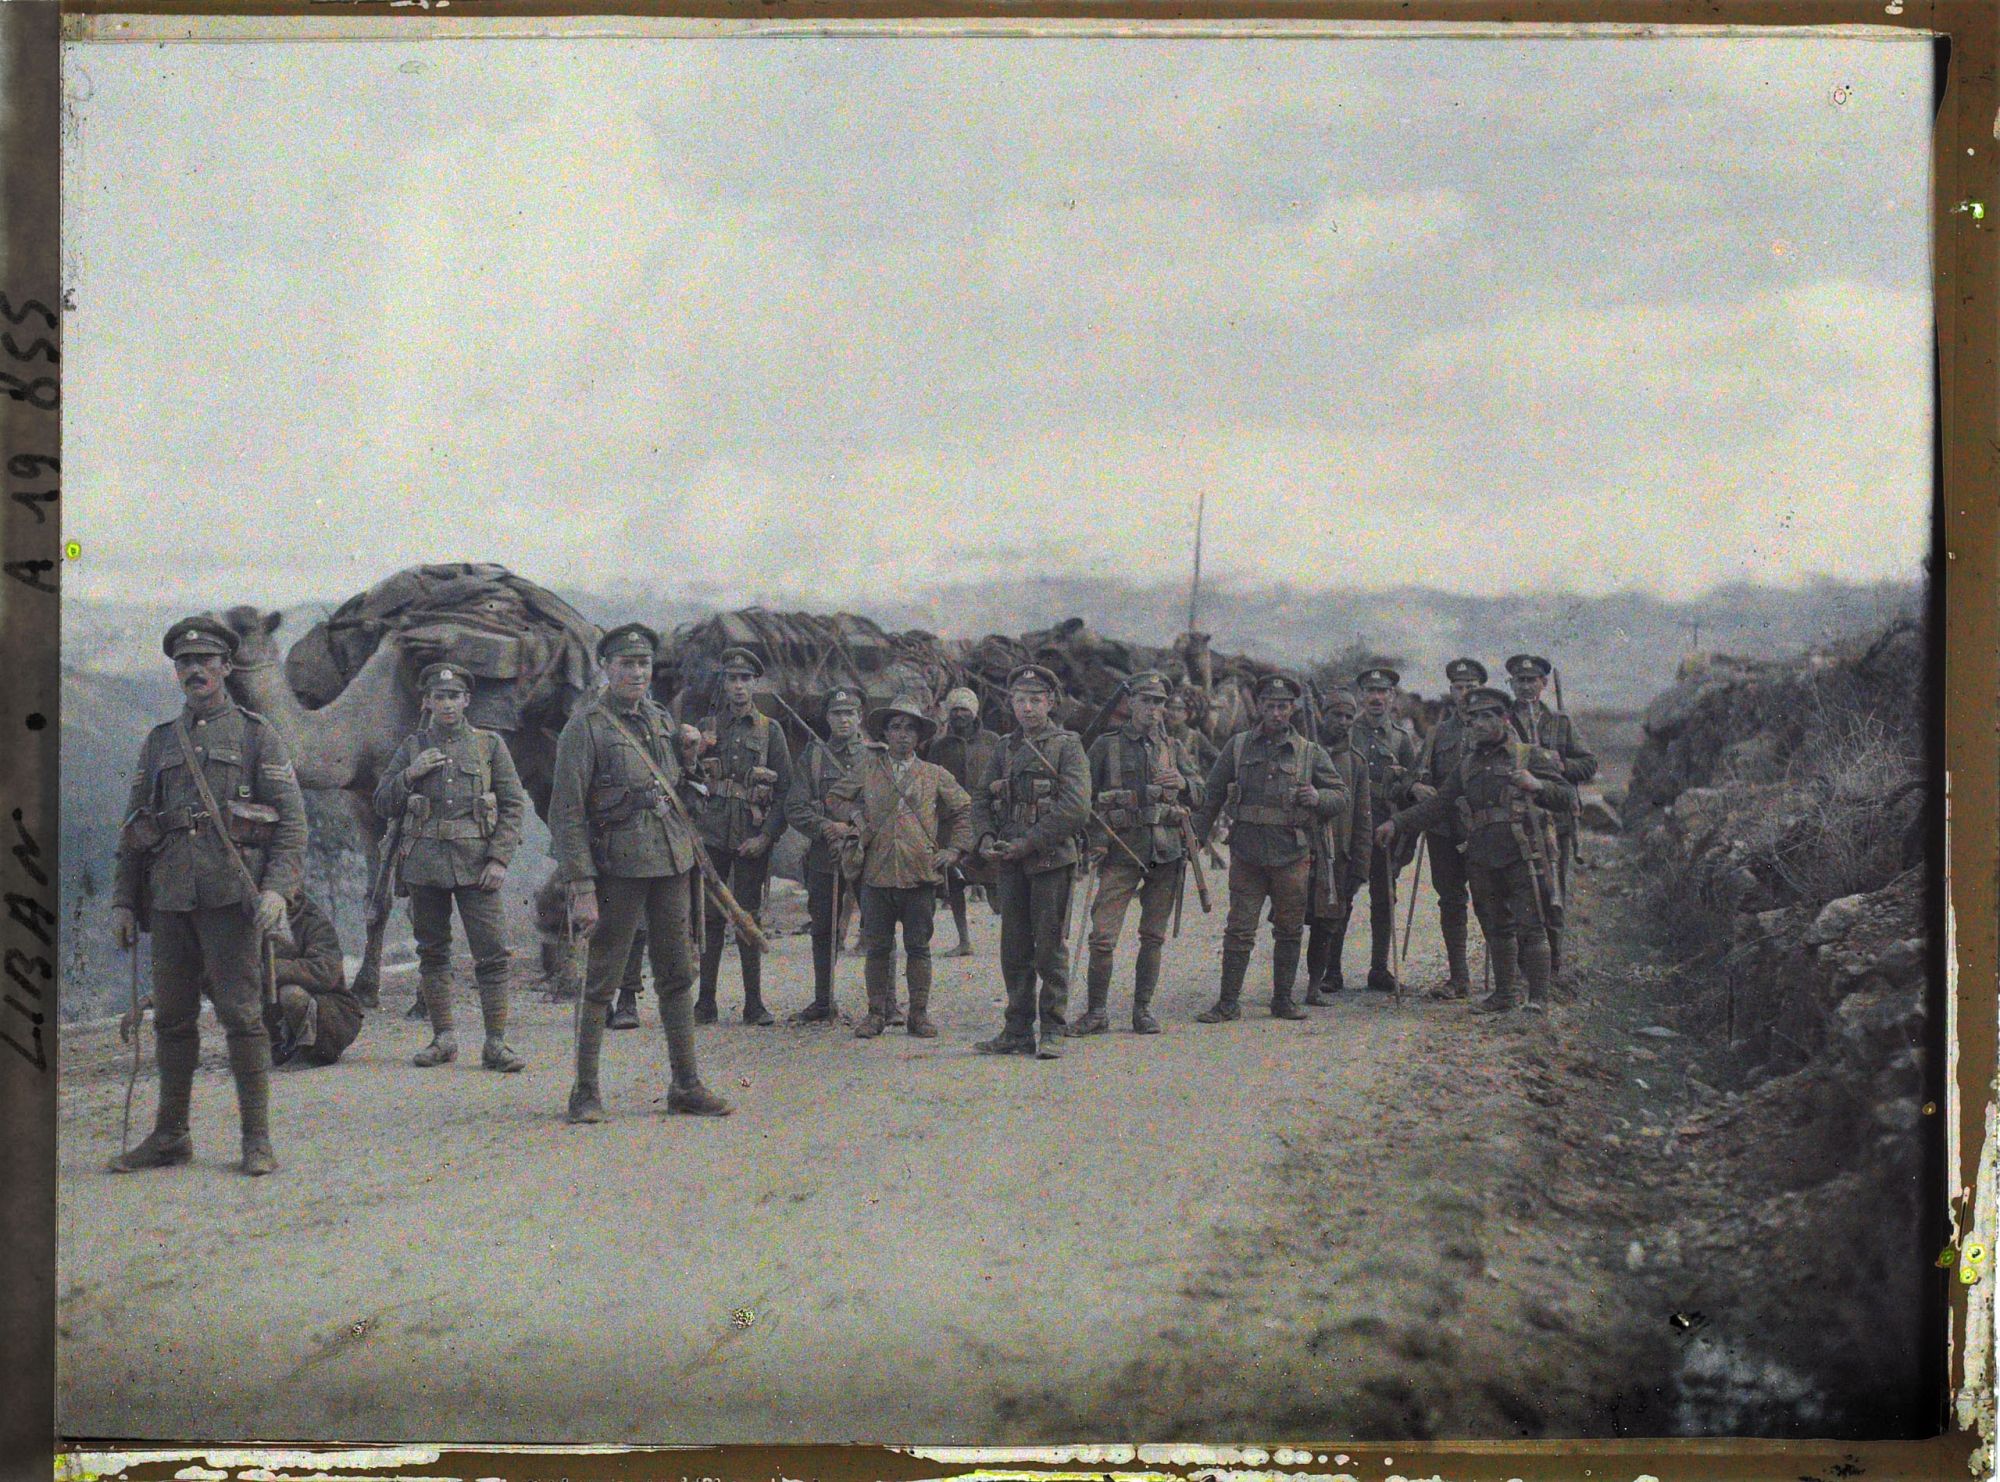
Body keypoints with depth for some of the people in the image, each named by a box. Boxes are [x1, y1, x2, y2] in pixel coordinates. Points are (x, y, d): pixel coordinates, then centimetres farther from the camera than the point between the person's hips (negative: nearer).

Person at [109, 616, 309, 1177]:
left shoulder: (258, 735, 6)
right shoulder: (158, 742, 18)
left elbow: (291, 820, 0)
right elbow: (131, 829, 19)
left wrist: (277, 888, -13)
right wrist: (124, 900, 11)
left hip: (231, 894, -4)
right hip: (169, 897, 4)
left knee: (241, 1013, -7)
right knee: (172, 1017, 8)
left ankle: (257, 1139, -3)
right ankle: (170, 1136, 16)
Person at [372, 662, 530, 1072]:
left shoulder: (490, 745, 7)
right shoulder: (412, 748, 11)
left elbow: (514, 804, 4)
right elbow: (383, 804, 10)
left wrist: (500, 858, -6)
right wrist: (411, 773, -7)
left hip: (476, 864, -2)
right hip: (425, 864, 2)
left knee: (493, 953, -8)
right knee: (432, 953, 7)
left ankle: (495, 1044, -5)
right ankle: (443, 1039, 17)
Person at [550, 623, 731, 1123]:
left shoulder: (661, 720, 13)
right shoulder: (585, 727, -8)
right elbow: (566, 814, -11)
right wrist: (581, 888, -16)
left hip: (673, 860, 6)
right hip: (619, 867, -6)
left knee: (676, 975, 9)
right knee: (601, 979, -1)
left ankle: (686, 1086, 14)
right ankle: (586, 1091, 6)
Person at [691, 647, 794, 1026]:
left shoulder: (771, 730, 5)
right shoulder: (708, 727, 9)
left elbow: (786, 791, 1)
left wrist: (766, 836, -7)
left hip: (752, 840, -1)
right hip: (711, 836, 1)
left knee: (748, 917, 3)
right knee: (709, 918, 2)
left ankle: (754, 1002, 8)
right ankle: (705, 1001, 6)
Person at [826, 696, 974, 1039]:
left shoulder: (934, 775, 8)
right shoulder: (868, 769, 8)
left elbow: (963, 809, 17)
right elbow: (834, 799, 19)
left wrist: (955, 848, 8)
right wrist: (855, 816, 1)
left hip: (920, 873, 0)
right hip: (876, 872, 0)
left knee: (918, 947, 3)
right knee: (878, 948, 4)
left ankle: (919, 1014, 10)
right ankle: (877, 1013, 13)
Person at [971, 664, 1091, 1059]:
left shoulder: (1066, 746, -1)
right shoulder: (1005, 748, 16)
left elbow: (1076, 806, -12)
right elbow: (980, 798, 18)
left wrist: (1029, 842, -15)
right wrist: (986, 838, -2)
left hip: (1051, 860, -5)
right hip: (1010, 863, 5)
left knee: (1050, 948, -4)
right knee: (1014, 949, 8)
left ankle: (1051, 1033, 1)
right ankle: (1018, 1032, 14)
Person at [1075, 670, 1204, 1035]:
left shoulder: (1172, 748, 13)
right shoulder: (1106, 745, 6)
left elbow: (1200, 792, 10)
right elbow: (1085, 797, 5)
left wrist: (1182, 783, -10)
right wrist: (1095, 841, -7)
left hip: (1166, 852, 3)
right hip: (1122, 851, -3)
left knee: (1153, 936, 6)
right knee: (1102, 936, -10)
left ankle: (1143, 1009, 15)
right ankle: (1096, 1012, 0)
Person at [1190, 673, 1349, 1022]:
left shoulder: (1310, 752, 6)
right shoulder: (1239, 746, 6)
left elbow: (1341, 797, 8)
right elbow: (1213, 794, 12)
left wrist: (1318, 798, -12)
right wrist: (1197, 835, 7)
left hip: (1292, 854, 1)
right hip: (1246, 852, -1)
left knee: (1289, 931, 7)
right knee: (1239, 930, -2)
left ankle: (1283, 1000, 19)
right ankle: (1228, 1003, 3)